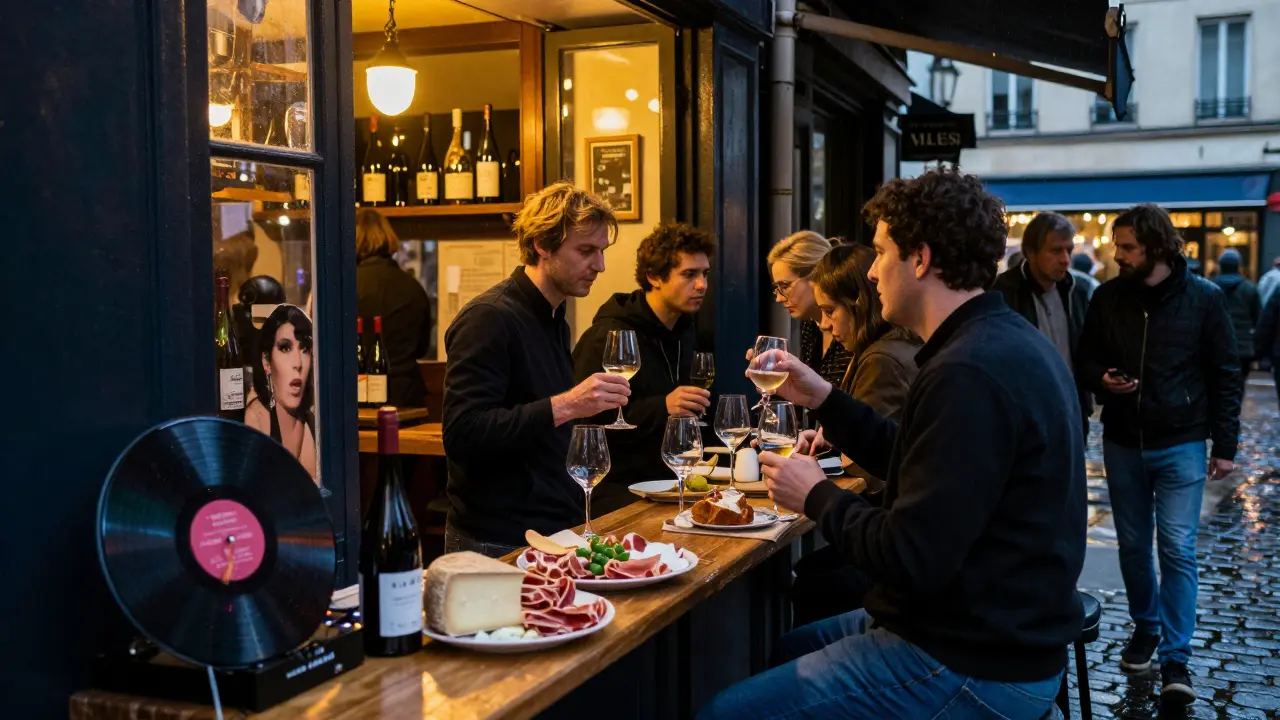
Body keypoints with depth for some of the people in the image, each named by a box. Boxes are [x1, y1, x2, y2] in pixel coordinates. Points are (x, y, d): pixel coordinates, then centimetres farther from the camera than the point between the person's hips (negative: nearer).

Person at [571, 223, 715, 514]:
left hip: (667, 482, 8)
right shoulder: (608, 337, -13)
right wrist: (662, 408, -27)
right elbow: (587, 422, -22)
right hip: (616, 488, -8)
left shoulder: (686, 332, 13)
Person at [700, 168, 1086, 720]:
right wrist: (823, 399, 11)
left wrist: (816, 497, -10)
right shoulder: (1005, 343, 9)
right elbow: (921, 466, 15)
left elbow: (908, 561, -27)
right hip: (996, 633, 11)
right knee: (780, 652, 24)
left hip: (969, 669, -11)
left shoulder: (970, 373, -26)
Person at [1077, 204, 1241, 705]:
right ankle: (1145, 628, 32)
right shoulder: (1107, 297, 0)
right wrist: (1101, 379, -14)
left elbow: (1224, 375, -2)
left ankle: (1176, 658, 1)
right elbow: (1085, 361, 10)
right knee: (1133, 545, 12)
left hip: (1180, 446, -3)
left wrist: (1225, 445, -4)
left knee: (1177, 550, -5)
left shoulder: (1203, 298, -7)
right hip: (1122, 444, 3)